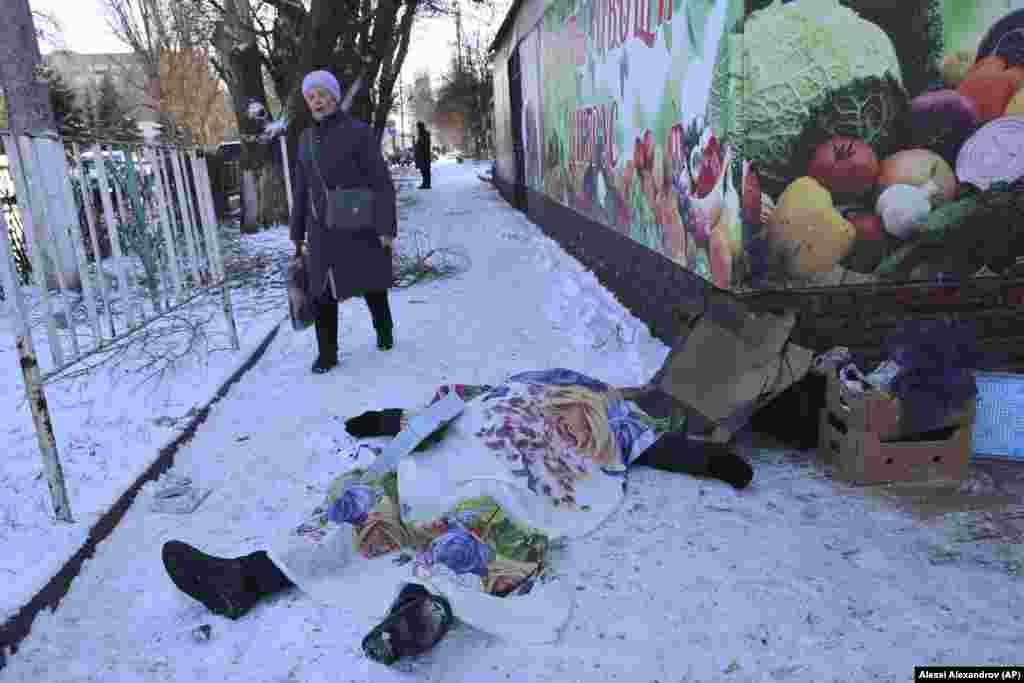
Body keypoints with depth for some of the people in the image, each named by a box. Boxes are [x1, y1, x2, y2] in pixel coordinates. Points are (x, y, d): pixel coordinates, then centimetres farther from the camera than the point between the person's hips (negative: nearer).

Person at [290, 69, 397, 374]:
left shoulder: (359, 132, -11)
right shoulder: (307, 138, 7)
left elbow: (381, 182, -13)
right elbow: (303, 189, 12)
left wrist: (387, 228, -19)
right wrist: (297, 233, 12)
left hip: (360, 226, -4)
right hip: (322, 229, 4)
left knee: (370, 284, 12)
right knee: (322, 292, 0)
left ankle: (384, 329, 40)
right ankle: (327, 353, 13)